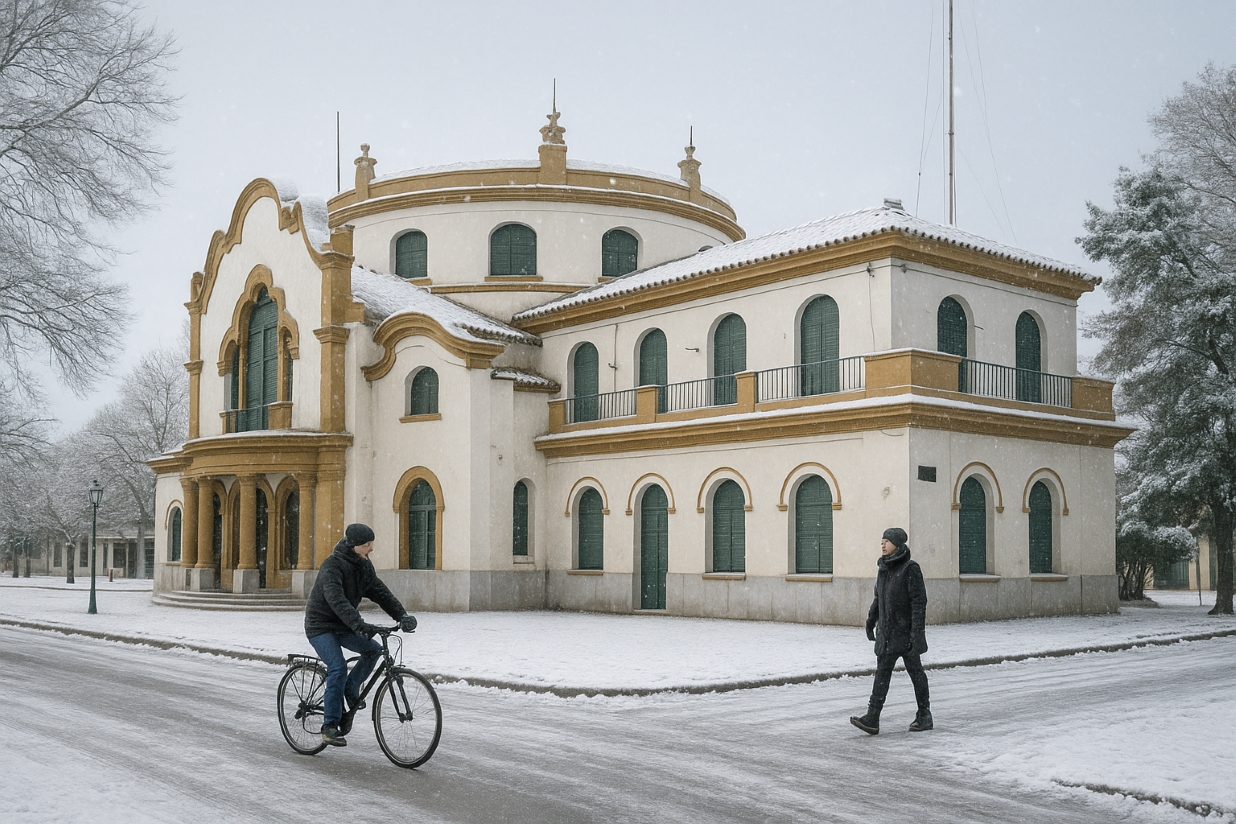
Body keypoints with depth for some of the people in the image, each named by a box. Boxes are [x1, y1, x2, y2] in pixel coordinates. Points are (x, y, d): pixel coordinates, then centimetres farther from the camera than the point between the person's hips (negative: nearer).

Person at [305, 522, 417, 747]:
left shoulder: (364, 565, 2)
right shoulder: (332, 566, -22)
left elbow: (380, 592, -1)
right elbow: (337, 600, -36)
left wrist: (402, 615, -15)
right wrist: (359, 624, -48)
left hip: (342, 626, 8)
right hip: (320, 625, -7)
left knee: (373, 649, -11)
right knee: (338, 668, -22)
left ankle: (350, 694, 5)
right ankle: (330, 727, -15)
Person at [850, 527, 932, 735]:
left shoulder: (910, 569, -12)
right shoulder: (884, 568, 11)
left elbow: (919, 601, -15)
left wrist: (916, 631, -20)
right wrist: (870, 621, 16)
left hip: (905, 632, -7)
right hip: (886, 632, 7)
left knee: (915, 672, 6)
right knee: (882, 673, 0)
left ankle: (924, 716, 19)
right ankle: (872, 719, -5)